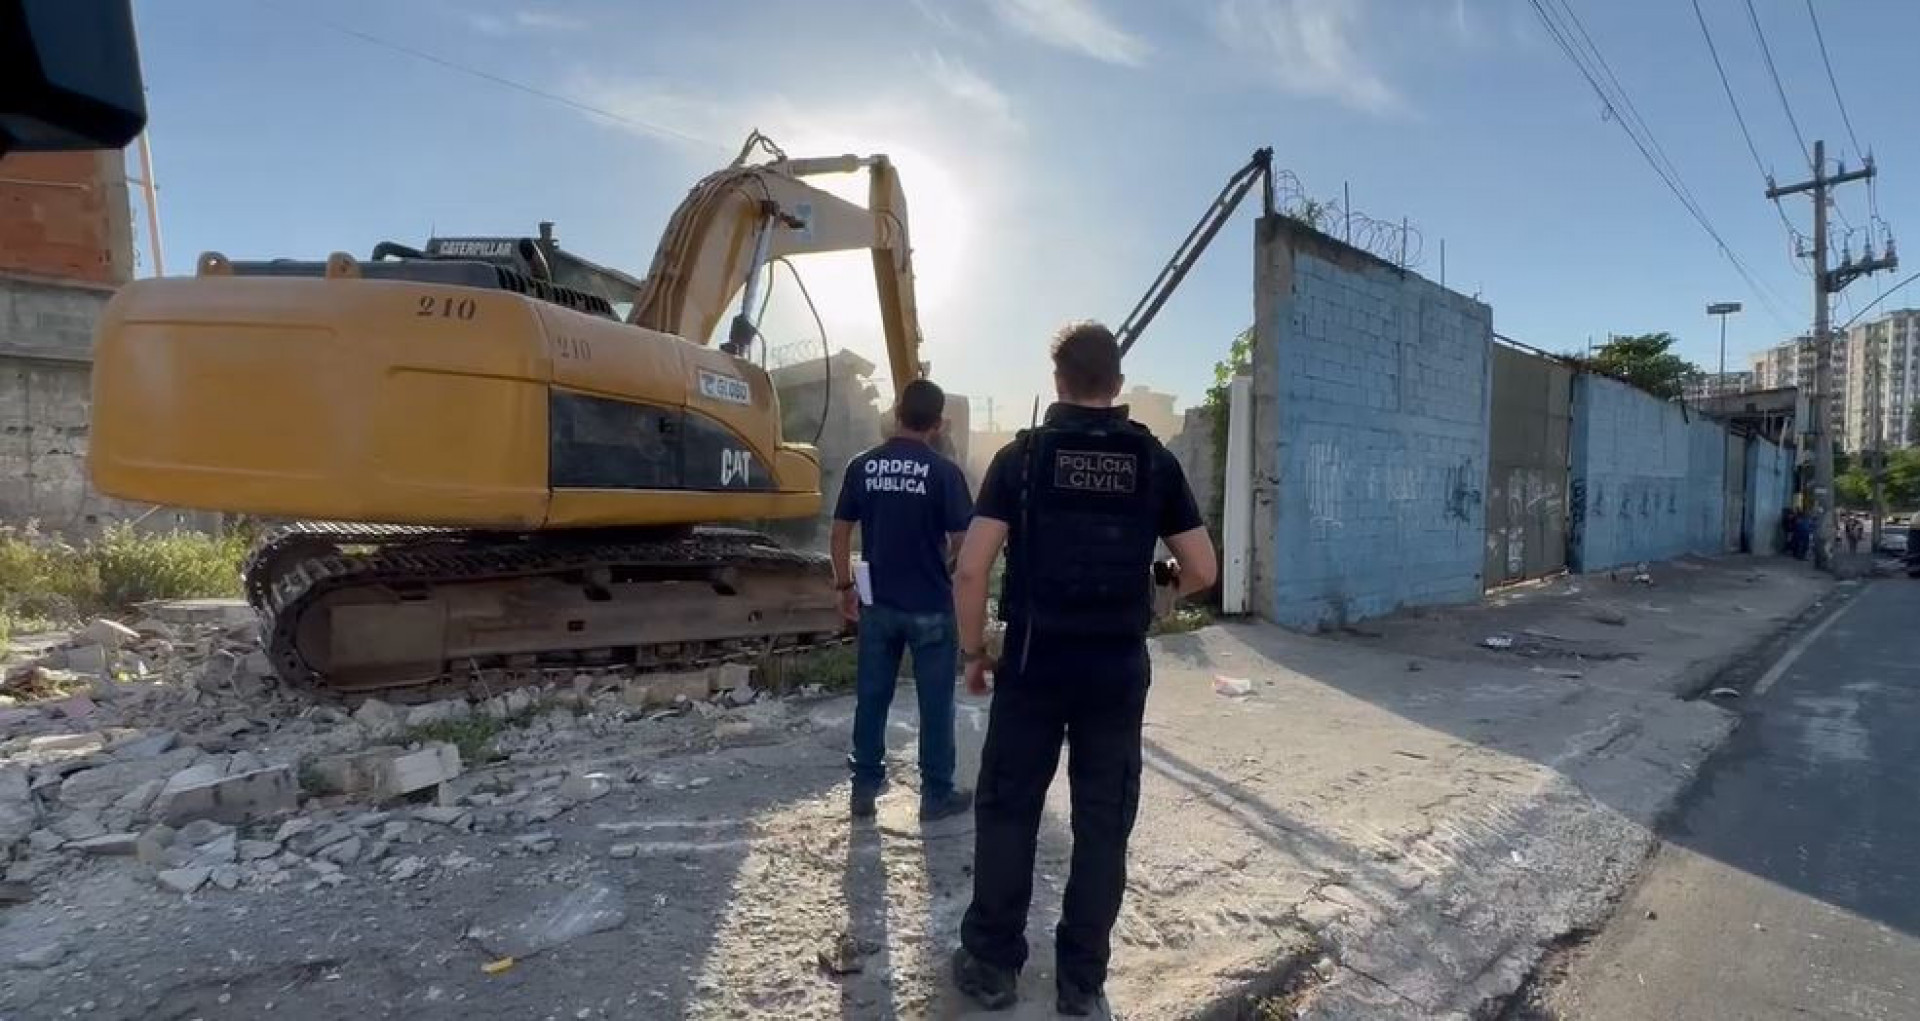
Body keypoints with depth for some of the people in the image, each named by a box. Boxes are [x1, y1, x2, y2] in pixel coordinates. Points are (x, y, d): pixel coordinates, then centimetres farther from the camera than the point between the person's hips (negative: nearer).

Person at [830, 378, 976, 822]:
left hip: (878, 602, 3)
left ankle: (864, 789, 22)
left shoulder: (862, 466, -1)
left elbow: (841, 532, 3)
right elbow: (961, 541, -9)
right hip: (931, 605, -3)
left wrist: (844, 586, 13)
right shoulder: (944, 471, -11)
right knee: (935, 701, 9)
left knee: (871, 698, 13)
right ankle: (937, 793, 19)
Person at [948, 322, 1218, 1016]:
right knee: (1103, 822, 13)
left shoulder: (1022, 455, -6)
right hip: (1118, 671, 2)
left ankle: (991, 965, 26)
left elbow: (970, 571, -11)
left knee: (1007, 812, 13)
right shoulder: (1155, 462, 0)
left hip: (1032, 665, -1)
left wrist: (972, 652, 2)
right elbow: (1202, 571, 2)